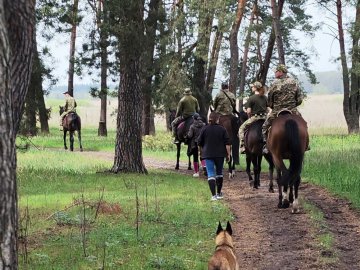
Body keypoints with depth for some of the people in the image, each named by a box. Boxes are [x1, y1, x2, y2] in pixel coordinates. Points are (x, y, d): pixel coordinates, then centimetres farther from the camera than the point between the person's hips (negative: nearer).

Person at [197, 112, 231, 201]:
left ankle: (213, 195, -14)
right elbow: (227, 143, -4)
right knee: (219, 173, 18)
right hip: (220, 154, 1)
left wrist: (203, 151, 20)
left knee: (211, 174, -3)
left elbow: (199, 143, 3)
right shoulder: (222, 129, -2)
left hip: (208, 154, -1)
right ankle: (219, 193, 27)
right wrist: (228, 154, 3)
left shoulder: (204, 129, -3)